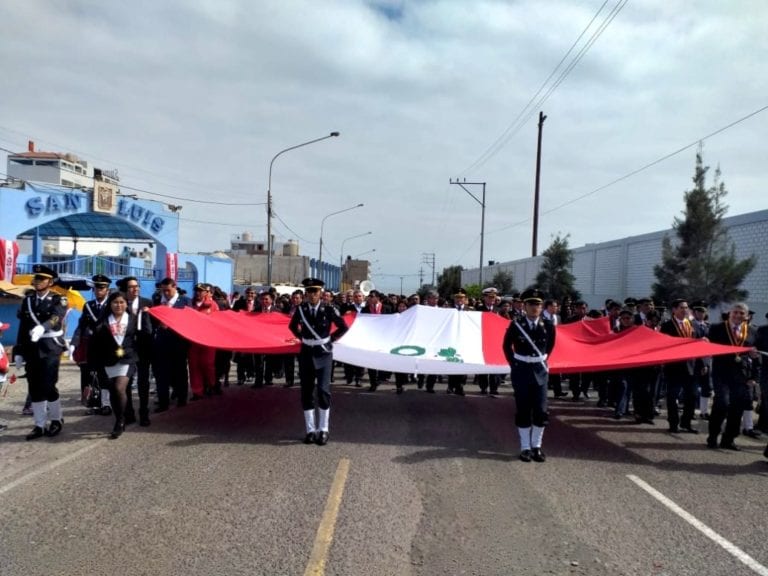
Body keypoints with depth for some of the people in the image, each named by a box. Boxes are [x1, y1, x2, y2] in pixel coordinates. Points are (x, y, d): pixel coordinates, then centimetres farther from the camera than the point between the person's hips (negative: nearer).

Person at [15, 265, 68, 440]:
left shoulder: (58, 300, -4)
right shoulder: (27, 300, 11)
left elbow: (55, 318, -25)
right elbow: (23, 327, 12)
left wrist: (41, 328, -46)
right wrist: (19, 352, 9)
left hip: (50, 348, -5)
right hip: (31, 349, 5)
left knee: (47, 386, -7)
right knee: (34, 388, 5)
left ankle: (57, 420, 13)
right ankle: (40, 425, 13)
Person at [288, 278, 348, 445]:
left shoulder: (329, 310, -8)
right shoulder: (300, 309, 0)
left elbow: (343, 327, 2)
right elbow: (292, 326, 19)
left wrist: (330, 339, 0)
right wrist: (302, 338, 8)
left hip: (323, 353, -3)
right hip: (306, 353, 3)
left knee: (323, 390, -9)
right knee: (306, 392, 5)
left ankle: (323, 430, 3)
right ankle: (310, 430, 14)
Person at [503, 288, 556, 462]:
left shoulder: (548, 325, -5)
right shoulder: (516, 324, -9)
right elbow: (507, 345, 8)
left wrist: (543, 360, 12)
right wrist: (513, 364, 6)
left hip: (540, 370, 2)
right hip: (521, 370, -2)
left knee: (541, 411, 2)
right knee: (523, 411, 4)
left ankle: (536, 446, 15)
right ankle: (525, 447, 12)